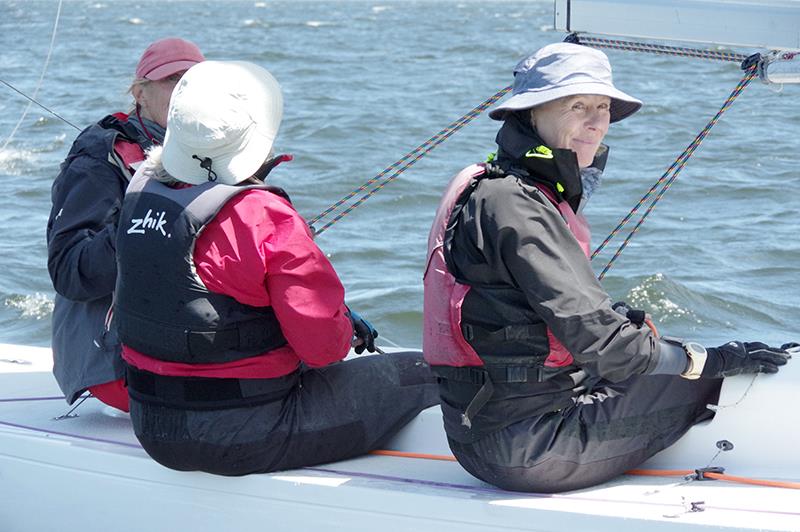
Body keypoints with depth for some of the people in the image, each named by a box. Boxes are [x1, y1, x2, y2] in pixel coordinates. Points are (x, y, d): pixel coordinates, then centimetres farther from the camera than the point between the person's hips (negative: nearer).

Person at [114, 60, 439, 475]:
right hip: (243, 437, -8)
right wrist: (345, 325, 6)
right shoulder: (265, 219, -22)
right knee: (424, 377, 5)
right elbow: (324, 346, -19)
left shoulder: (139, 197, 2)